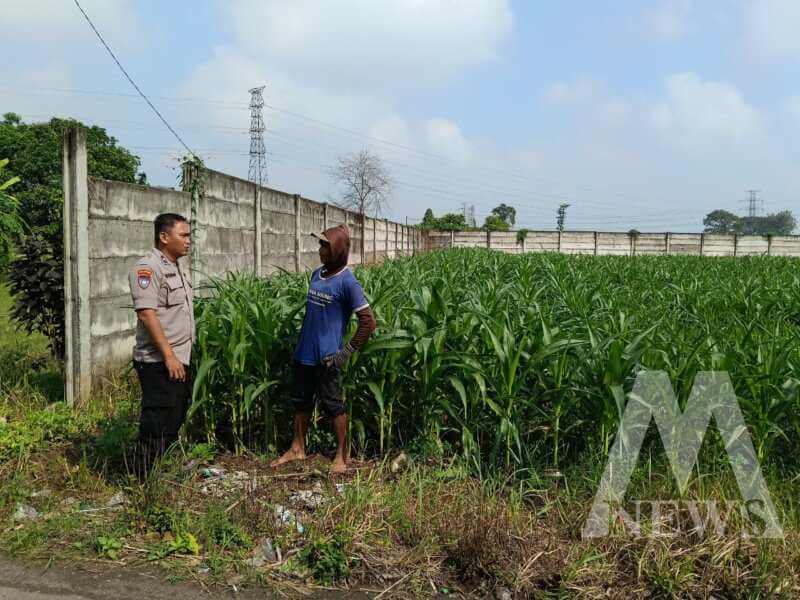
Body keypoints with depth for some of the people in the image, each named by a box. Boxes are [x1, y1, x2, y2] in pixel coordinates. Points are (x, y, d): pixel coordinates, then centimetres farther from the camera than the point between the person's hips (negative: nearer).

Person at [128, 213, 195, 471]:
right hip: (159, 362, -9)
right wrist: (168, 355, -23)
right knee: (158, 423, -2)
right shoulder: (147, 268, -14)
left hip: (180, 360, 10)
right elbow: (146, 314, -22)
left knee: (175, 419, 16)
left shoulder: (178, 267, 16)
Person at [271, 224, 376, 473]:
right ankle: (297, 449, 33)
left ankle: (341, 456, 19)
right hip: (304, 353, 8)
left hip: (327, 357, -7)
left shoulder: (347, 282, -15)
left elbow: (368, 321, -16)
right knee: (301, 402, 17)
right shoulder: (317, 274, 7)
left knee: (333, 406, 4)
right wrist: (304, 338, 16)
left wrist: (347, 351, -15)